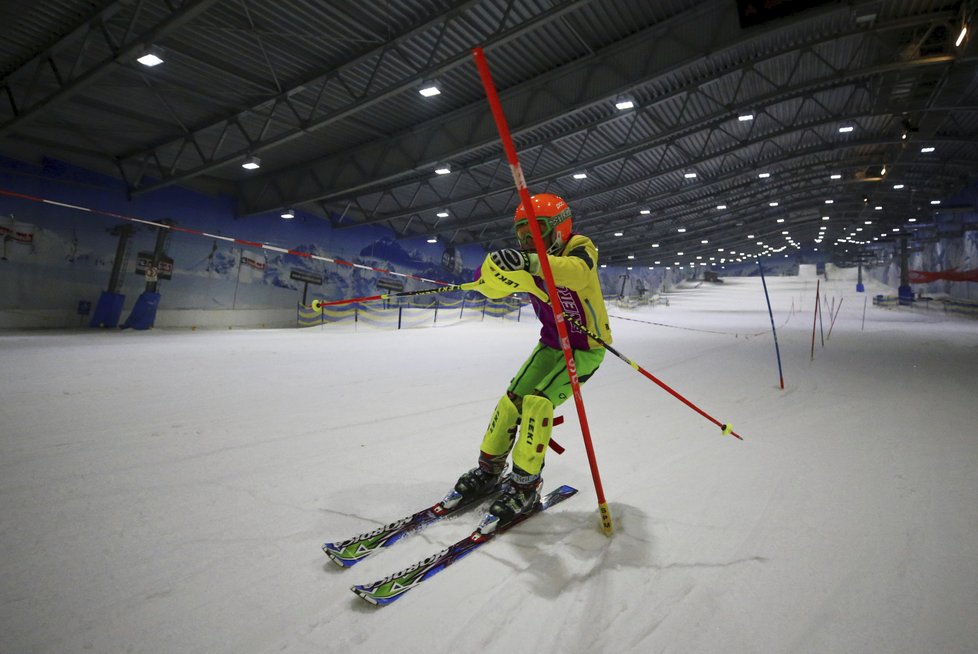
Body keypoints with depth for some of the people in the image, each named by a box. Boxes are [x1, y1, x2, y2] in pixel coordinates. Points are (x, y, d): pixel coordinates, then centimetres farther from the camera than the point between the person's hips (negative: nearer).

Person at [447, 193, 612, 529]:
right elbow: (491, 286, -15)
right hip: (551, 343, 6)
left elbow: (577, 272, -46)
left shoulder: (579, 248, -20)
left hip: (586, 348, -6)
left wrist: (531, 262, -62)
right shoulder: (529, 261, -3)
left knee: (538, 402, -20)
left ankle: (526, 485, -5)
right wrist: (496, 264, -38)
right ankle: (488, 470, 17)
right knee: (512, 400, -1)